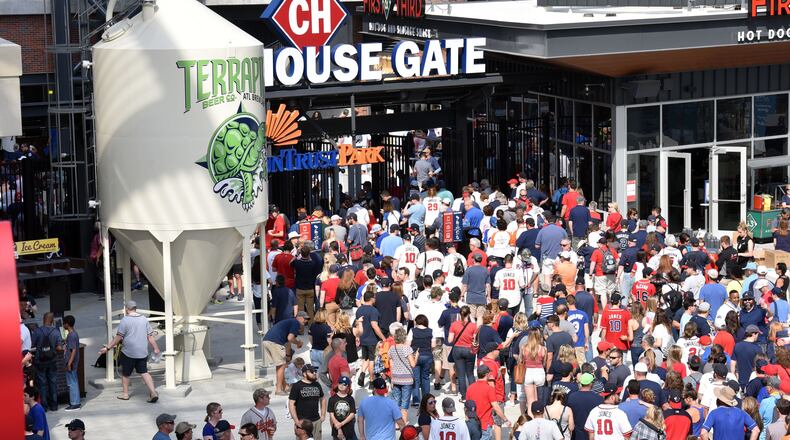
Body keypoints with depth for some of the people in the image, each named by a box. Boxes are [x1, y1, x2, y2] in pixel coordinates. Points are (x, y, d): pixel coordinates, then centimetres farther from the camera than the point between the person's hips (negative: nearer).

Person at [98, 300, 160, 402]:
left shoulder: (125, 320, -10)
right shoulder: (144, 319, 5)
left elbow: (118, 337, -12)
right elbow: (150, 336, 7)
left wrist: (107, 347, -6)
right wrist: (156, 348, 15)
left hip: (129, 352, -4)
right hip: (142, 352, 4)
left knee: (125, 373, 13)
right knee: (144, 372, 6)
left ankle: (125, 393, 22)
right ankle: (153, 392, -8)